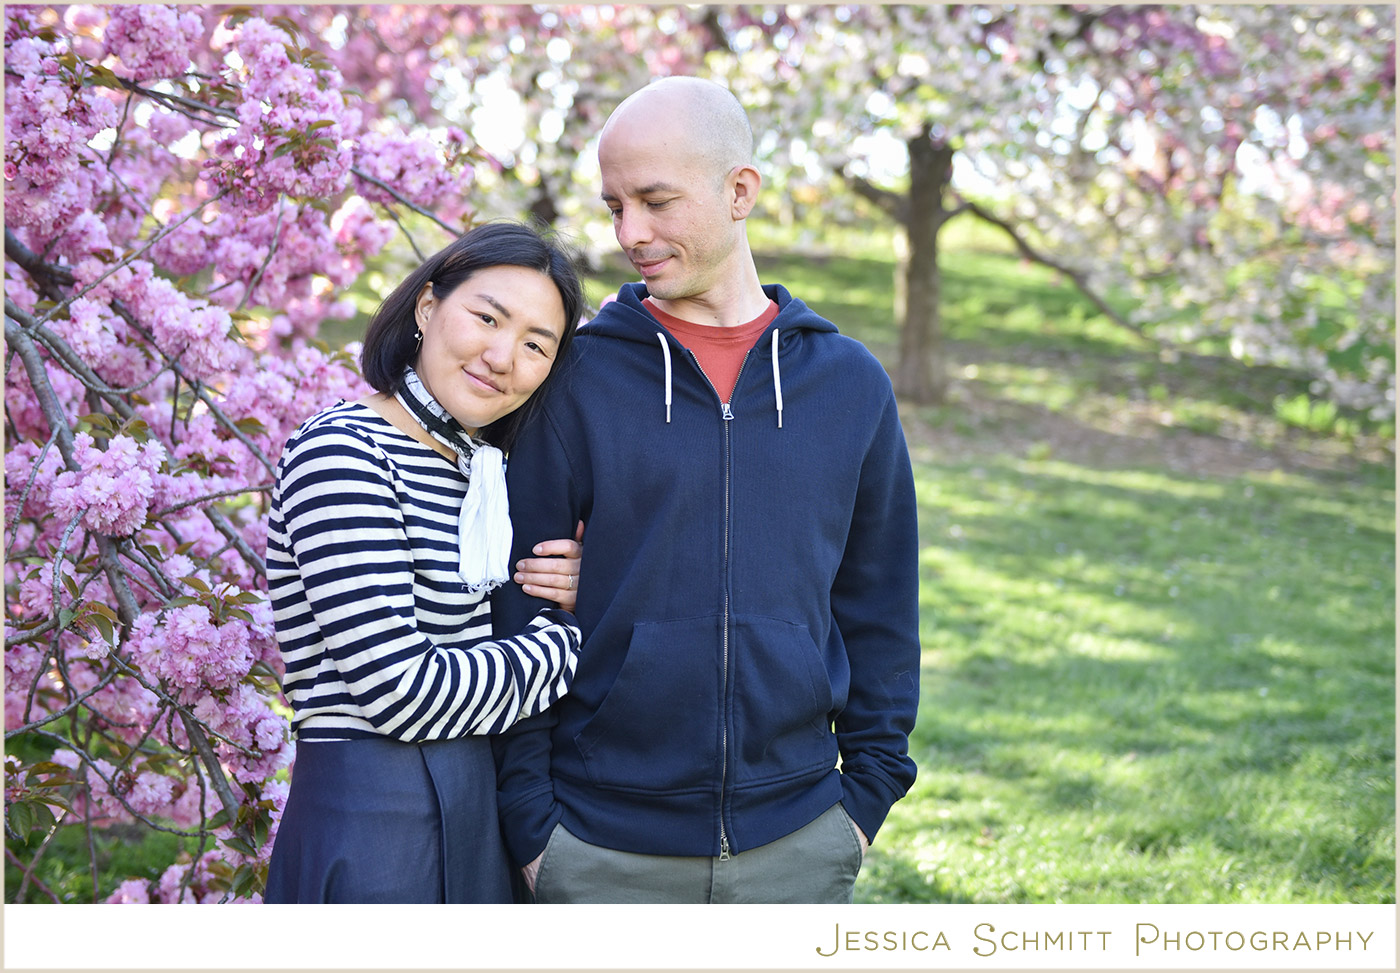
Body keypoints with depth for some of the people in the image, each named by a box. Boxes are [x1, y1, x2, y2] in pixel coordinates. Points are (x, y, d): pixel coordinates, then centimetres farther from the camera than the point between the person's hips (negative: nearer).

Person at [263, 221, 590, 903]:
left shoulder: (482, 471, 13)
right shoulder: (340, 452, -14)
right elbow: (403, 691, -21)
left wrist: (574, 599, -1)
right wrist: (571, 641, -8)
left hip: (476, 833, 9)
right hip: (372, 842, -9)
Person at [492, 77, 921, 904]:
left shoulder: (850, 384, 4)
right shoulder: (574, 381, -2)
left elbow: (880, 609, 11)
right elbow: (519, 613, -1)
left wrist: (870, 790, 6)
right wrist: (530, 819, -6)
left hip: (796, 848, 2)